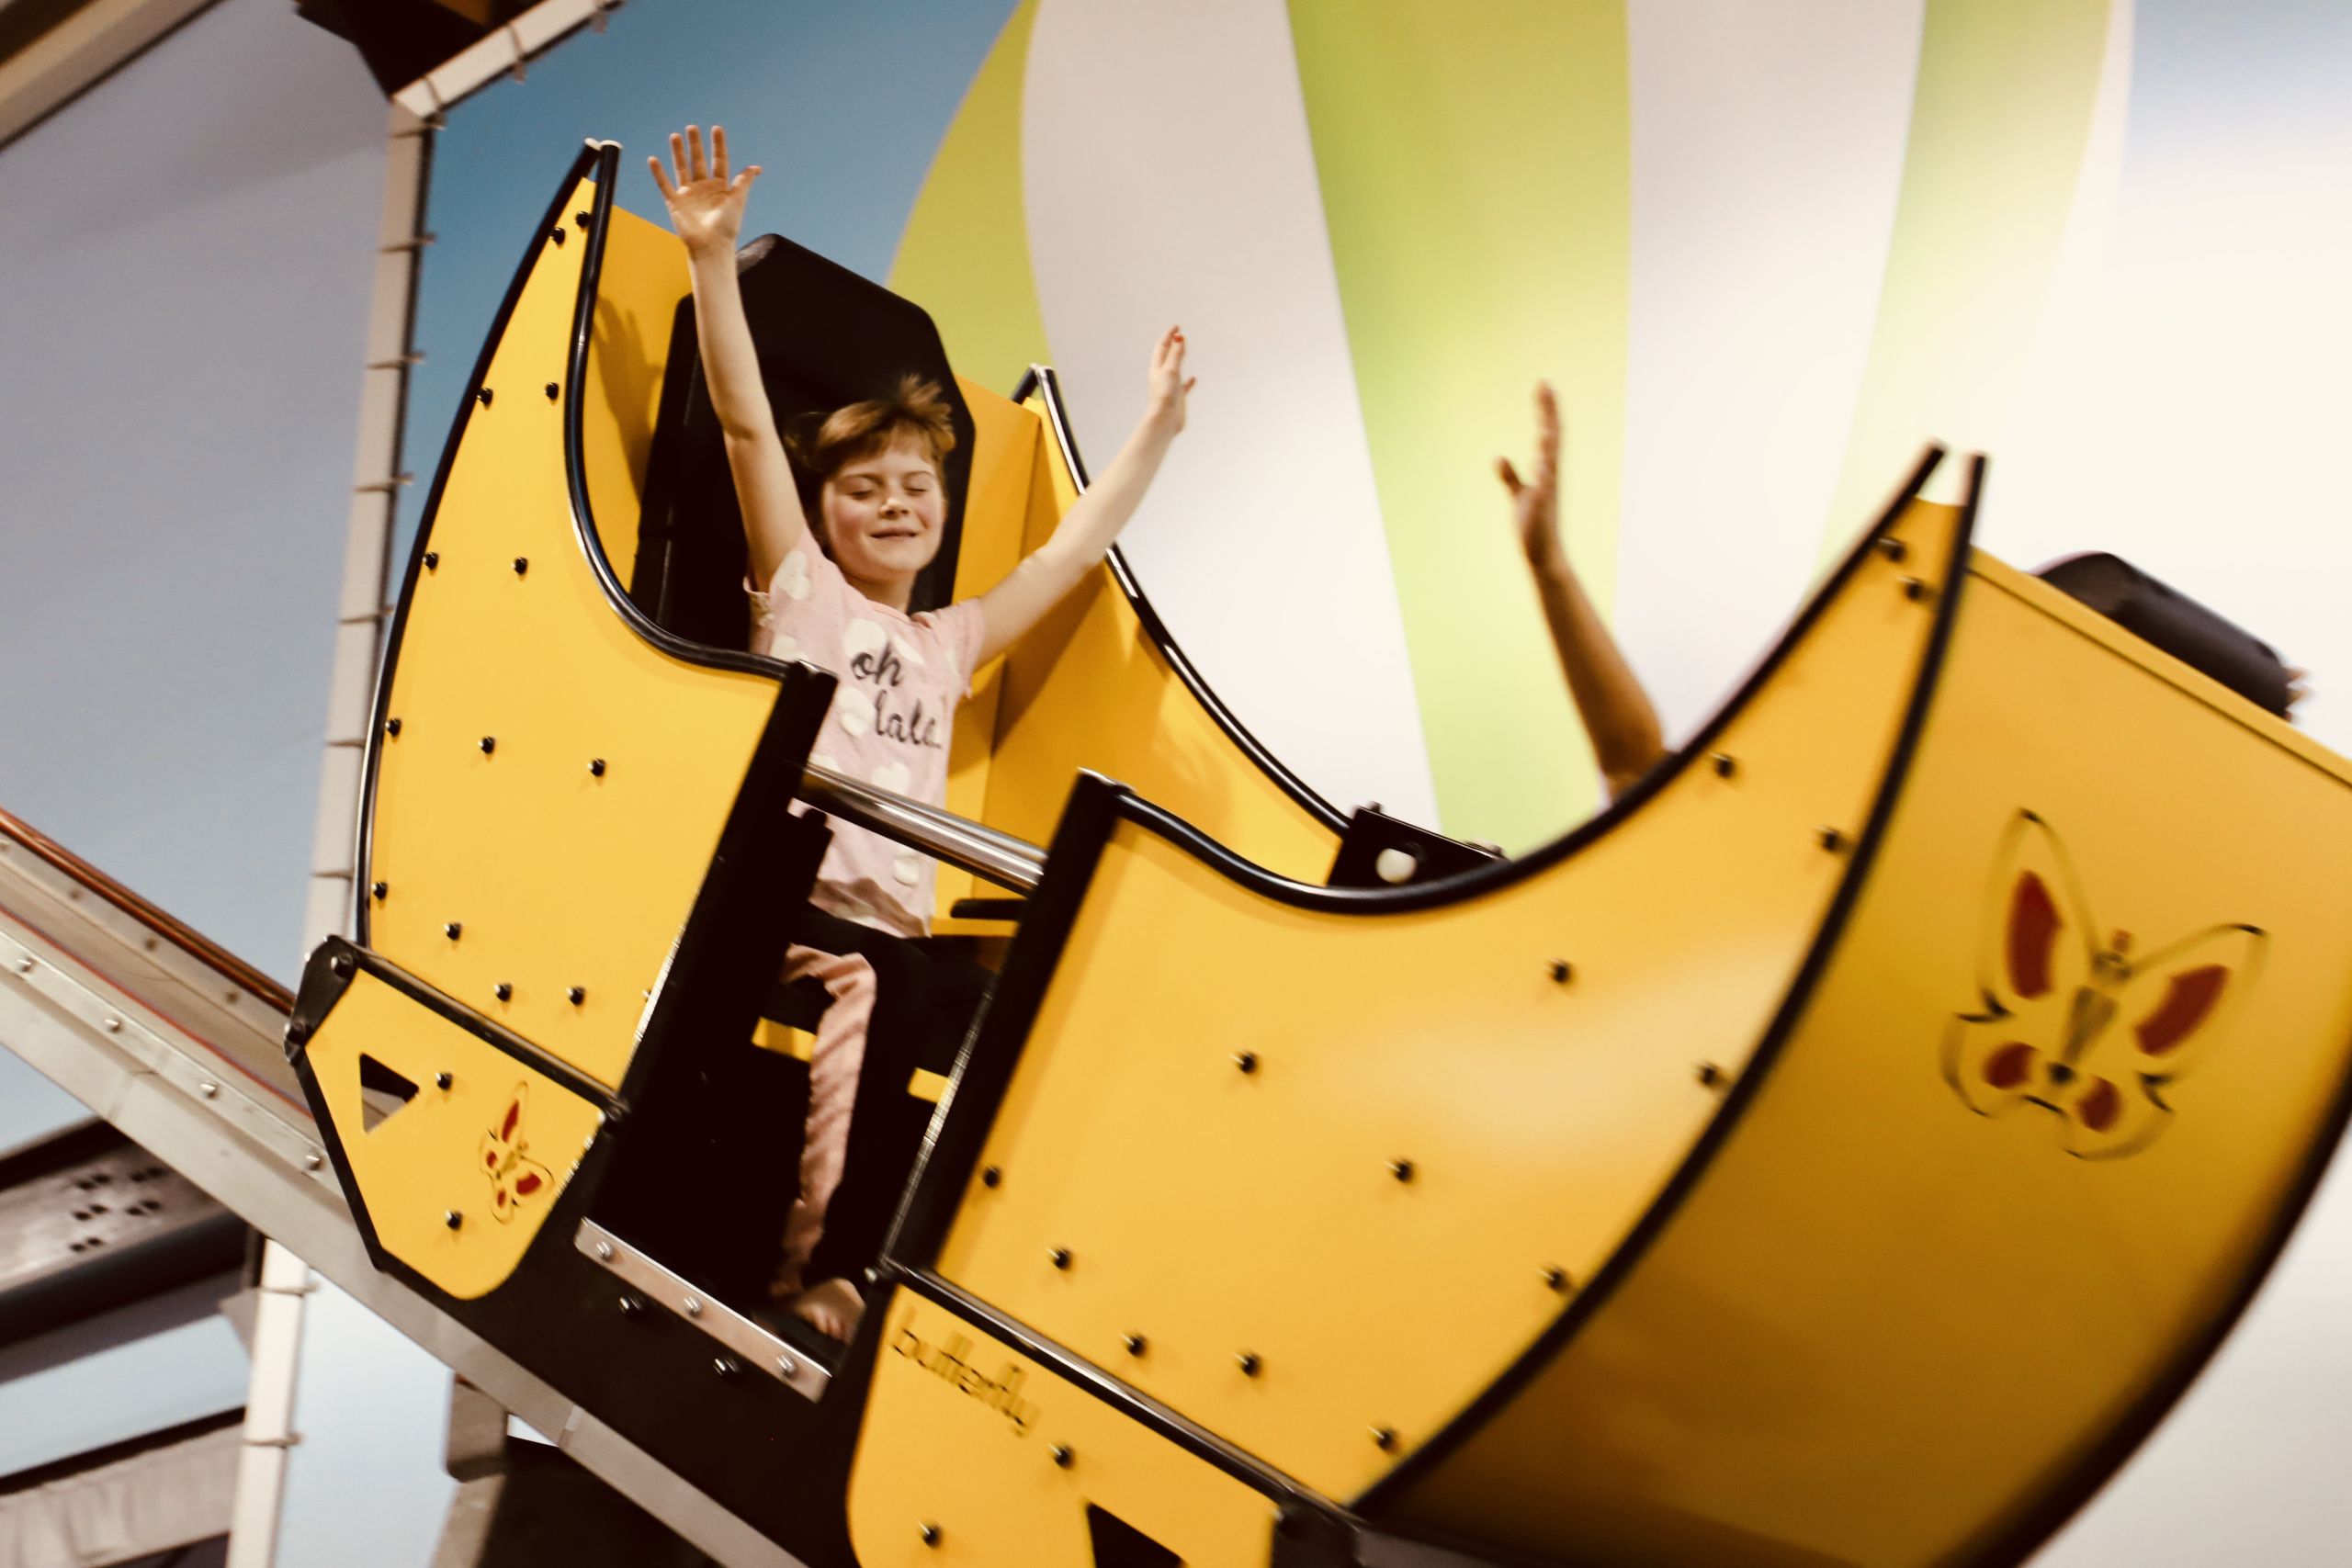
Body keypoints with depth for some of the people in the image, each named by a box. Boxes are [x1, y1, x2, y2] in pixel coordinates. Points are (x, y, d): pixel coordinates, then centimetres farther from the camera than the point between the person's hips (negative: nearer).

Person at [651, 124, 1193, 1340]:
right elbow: (746, 425, 1)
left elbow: (1072, 551, 31)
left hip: (893, 936, 5)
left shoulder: (950, 643, 24)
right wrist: (712, 257, -7)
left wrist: (1155, 429, 34)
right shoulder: (800, 593, 11)